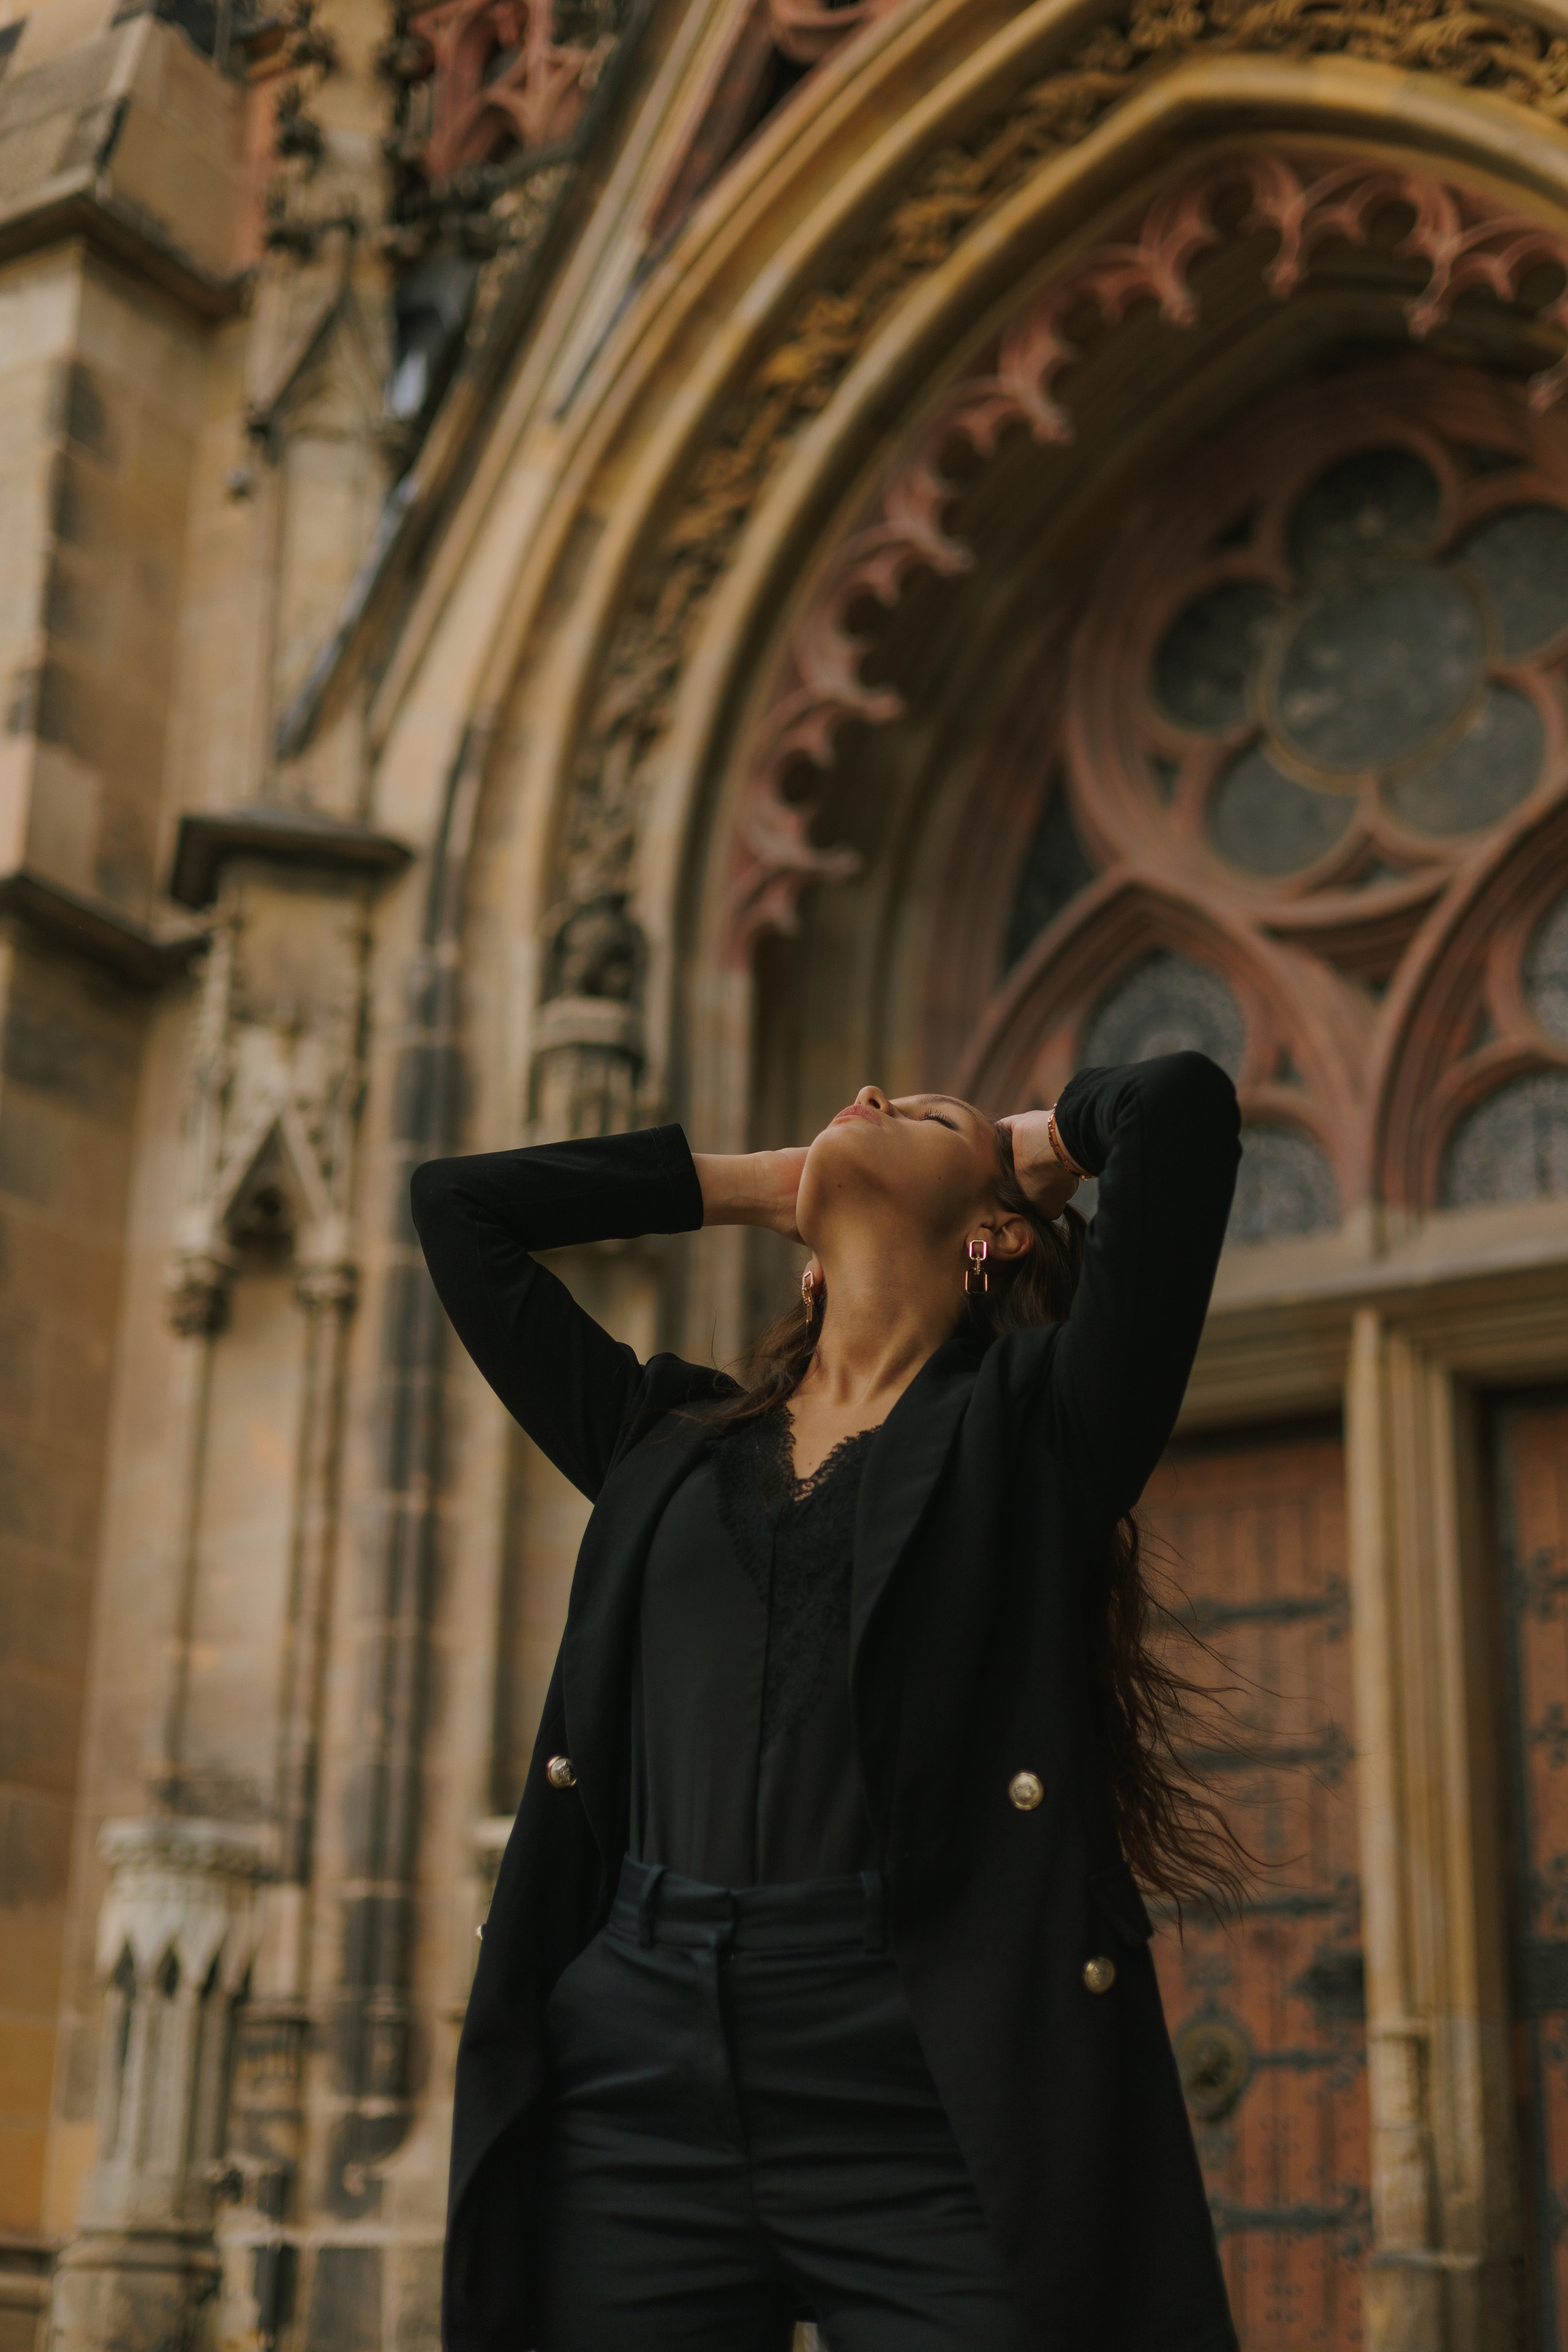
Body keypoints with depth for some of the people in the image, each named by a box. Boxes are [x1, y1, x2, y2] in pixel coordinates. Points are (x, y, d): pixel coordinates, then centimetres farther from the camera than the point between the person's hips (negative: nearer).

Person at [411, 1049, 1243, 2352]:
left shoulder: (1039, 1420, 7)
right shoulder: (666, 1440, 20)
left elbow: (1187, 1104, -5)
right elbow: (458, 1201, 26)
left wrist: (1053, 1141, 17)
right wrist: (758, 1179, 26)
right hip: (639, 2083, 4)